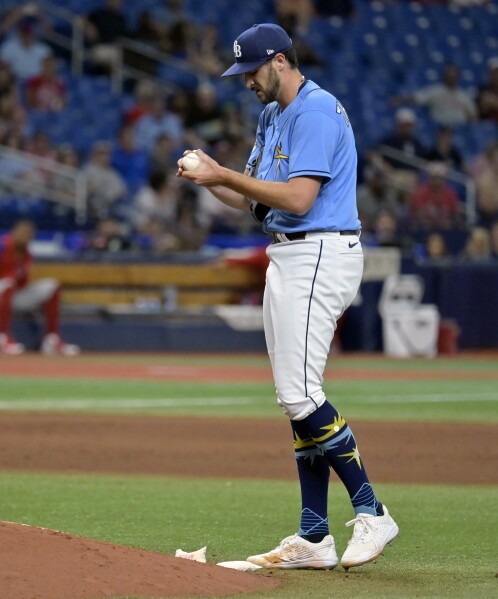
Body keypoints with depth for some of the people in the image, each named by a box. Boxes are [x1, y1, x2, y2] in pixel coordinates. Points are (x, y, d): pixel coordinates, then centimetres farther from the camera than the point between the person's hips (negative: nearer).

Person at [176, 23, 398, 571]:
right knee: (297, 394, 7)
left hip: (320, 255, -10)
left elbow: (298, 198, -22)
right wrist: (211, 180, 1)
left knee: (298, 392, -16)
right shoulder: (272, 116, 18)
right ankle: (314, 539, 8)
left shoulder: (316, 112, -14)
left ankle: (371, 514, -11)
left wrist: (224, 174, -17)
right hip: (285, 258, 10)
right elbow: (256, 201, 19)